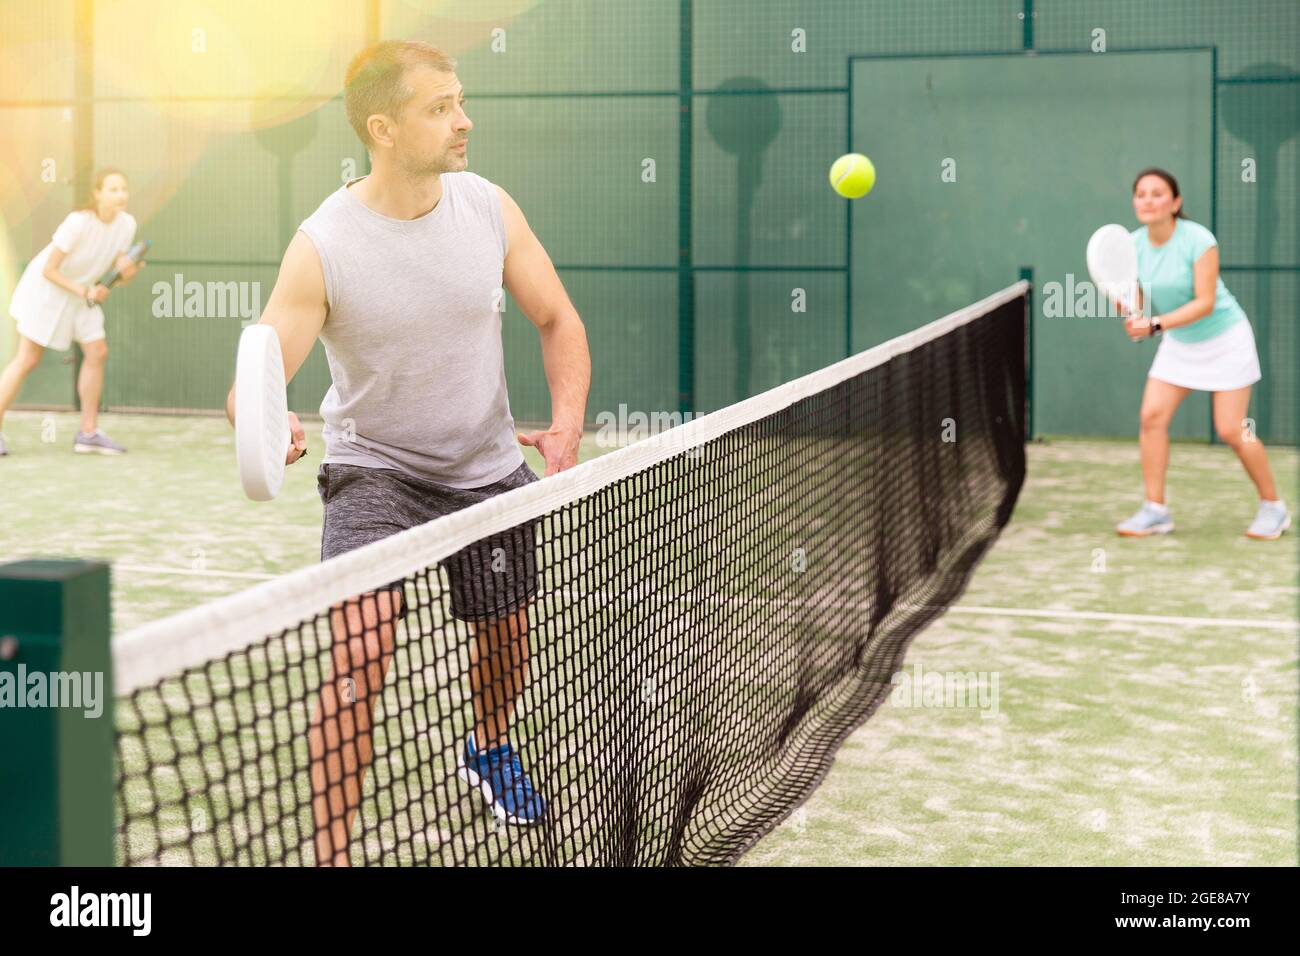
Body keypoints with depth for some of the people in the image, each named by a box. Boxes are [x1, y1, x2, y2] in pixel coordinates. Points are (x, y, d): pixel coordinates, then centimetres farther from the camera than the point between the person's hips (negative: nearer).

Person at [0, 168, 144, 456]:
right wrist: (84, 291, -31)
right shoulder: (78, 222, -30)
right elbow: (49, 270, -25)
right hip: (46, 287, -6)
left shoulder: (126, 224, -12)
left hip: (79, 293, 6)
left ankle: (88, 433, 5)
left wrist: (128, 272, -27)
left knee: (98, 352, -3)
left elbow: (117, 272, -5)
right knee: (28, 360, -4)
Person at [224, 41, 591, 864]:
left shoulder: (490, 207, -10)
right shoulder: (322, 246, -20)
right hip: (373, 470, -4)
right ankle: (330, 852, -8)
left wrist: (567, 426, -13)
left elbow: (558, 320, 2)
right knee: (360, 658, -22)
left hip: (490, 470, 4)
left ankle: (488, 749, 54)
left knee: (506, 639, 19)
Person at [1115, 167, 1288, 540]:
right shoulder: (1134, 244, -6)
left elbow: (1205, 303, -26)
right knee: (1152, 415, -9)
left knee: (1231, 430, -7)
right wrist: (1129, 310, -25)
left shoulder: (1199, 240, -24)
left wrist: (1156, 325, -35)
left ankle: (1273, 507, 12)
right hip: (1178, 343, 6)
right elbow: (1141, 304, -2)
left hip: (1224, 339, -6)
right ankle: (1155, 511, -1)